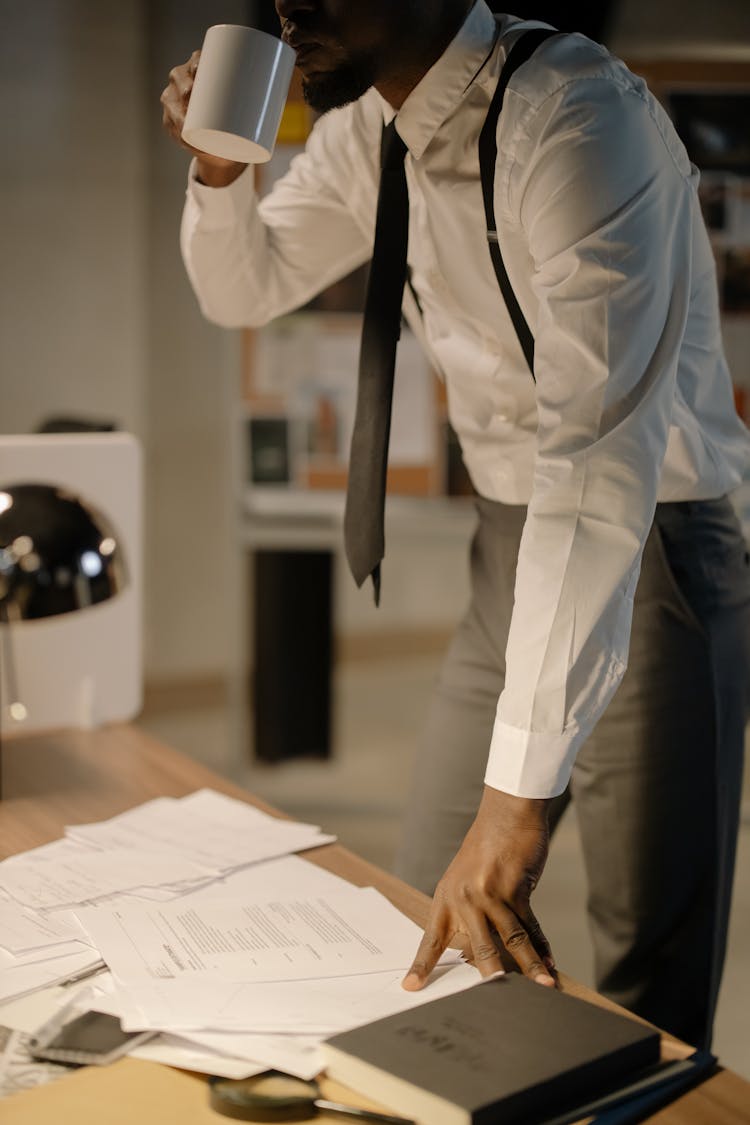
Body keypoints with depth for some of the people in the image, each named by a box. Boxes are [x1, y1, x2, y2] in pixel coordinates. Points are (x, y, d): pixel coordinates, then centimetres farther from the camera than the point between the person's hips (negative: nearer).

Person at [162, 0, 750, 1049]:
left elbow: (600, 452, -33)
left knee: (649, 1001, -2)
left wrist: (521, 789, -37)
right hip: (507, 543, 7)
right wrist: (218, 164, -8)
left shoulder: (578, 115, -25)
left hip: (649, 553, -7)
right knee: (431, 912, 14)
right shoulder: (364, 128, 0)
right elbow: (243, 291, 17)